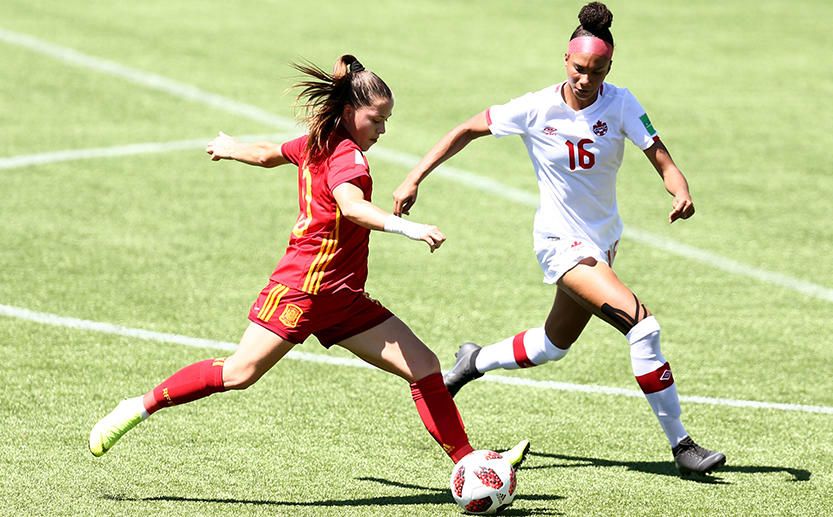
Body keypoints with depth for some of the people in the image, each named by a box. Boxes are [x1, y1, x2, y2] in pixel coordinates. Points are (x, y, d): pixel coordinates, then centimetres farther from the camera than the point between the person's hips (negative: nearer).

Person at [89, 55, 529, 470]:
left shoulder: (317, 144, 15)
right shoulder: (346, 153, -12)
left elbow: (268, 154, 34)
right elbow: (350, 205, -34)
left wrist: (230, 148, 55)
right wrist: (405, 228, -48)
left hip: (343, 298, 10)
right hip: (304, 285, -10)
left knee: (424, 367, 1)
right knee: (240, 372, -14)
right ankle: (142, 406, 1)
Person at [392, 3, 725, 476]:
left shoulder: (621, 105, -10)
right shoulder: (537, 109, -15)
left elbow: (662, 160, -16)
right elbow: (467, 130, -3)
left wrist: (681, 191, -38)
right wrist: (414, 179, -7)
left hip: (602, 241, 5)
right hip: (561, 242, -5)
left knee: (553, 346, 22)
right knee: (643, 325, -21)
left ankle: (475, 362, 50)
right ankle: (680, 444, -14)